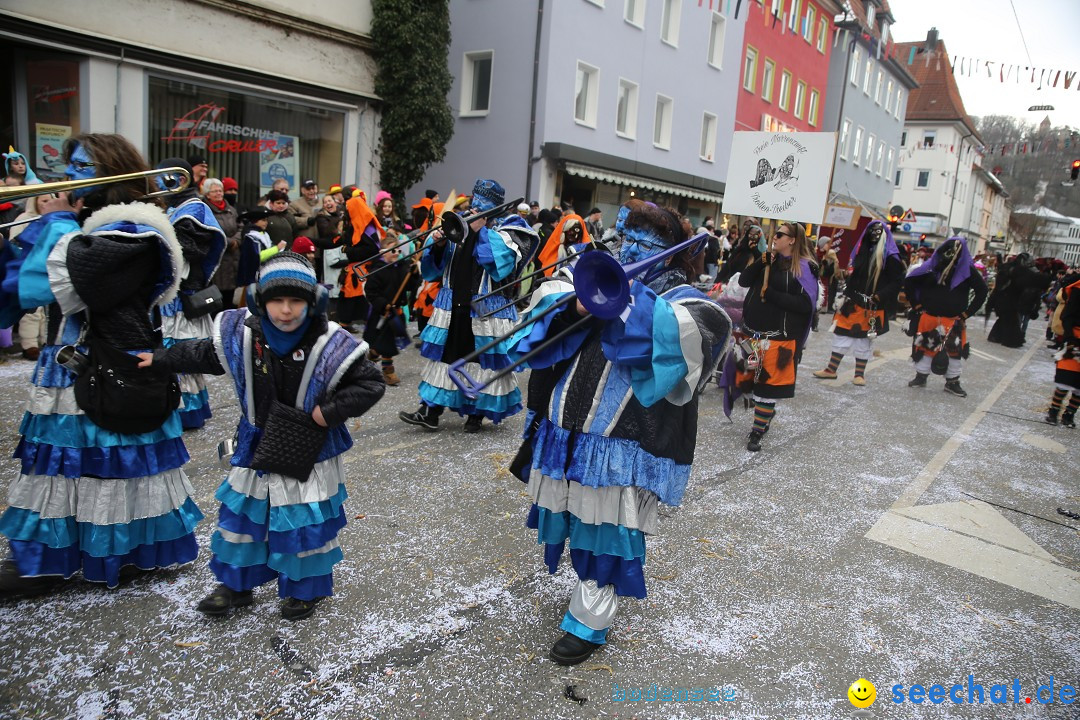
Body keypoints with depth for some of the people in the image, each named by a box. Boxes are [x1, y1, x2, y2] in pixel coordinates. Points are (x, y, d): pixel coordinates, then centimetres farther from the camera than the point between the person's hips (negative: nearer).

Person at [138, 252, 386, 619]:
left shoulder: (329, 345, -22)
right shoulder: (242, 334, -10)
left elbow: (371, 384, -17)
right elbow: (201, 355, 10)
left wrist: (330, 411, -23)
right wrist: (159, 359, 17)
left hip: (309, 449, -4)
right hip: (256, 445, 4)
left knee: (306, 520, 8)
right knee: (241, 513, 16)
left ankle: (305, 589, 32)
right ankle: (236, 584, 38)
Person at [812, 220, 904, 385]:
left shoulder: (890, 256, -5)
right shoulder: (861, 250, 11)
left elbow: (897, 281, -6)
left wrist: (880, 296, -16)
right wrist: (847, 293, 5)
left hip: (872, 305, -4)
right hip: (853, 302, 5)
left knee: (865, 337, 4)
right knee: (842, 334, 6)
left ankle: (860, 373, 14)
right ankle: (831, 369, 13)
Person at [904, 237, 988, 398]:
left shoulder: (967, 269, -4)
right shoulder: (931, 265, -4)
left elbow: (982, 291, 2)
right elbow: (909, 282, 4)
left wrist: (967, 313, -3)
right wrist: (916, 305, 2)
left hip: (954, 320, 0)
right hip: (928, 317, 0)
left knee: (955, 350, 2)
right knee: (925, 346, 6)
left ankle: (952, 382, 15)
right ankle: (921, 376, 21)